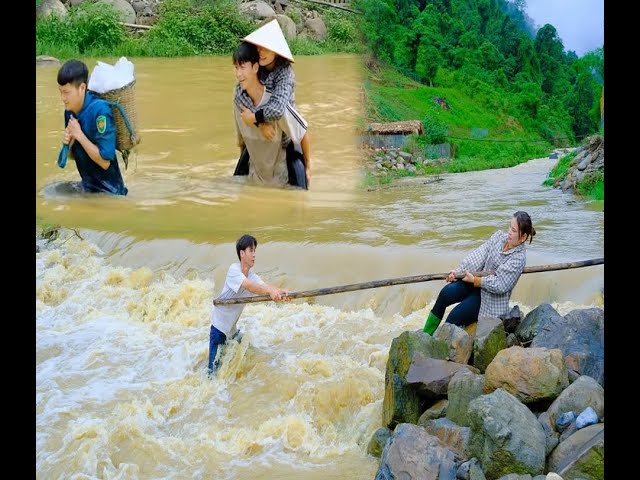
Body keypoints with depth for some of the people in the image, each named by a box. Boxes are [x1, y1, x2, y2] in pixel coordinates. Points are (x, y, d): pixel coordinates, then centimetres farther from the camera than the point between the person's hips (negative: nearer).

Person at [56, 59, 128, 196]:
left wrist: (79, 135, -22)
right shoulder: (70, 111, -1)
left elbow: (105, 162, -25)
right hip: (87, 186, 7)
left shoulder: (100, 111, -23)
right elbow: (73, 156, 10)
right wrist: (68, 145, -11)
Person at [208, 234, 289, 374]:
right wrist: (270, 291, -48)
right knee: (215, 366, -4)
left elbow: (263, 286, -18)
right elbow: (248, 286, -34)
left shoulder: (252, 276, 0)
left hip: (232, 326, 6)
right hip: (219, 325, -6)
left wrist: (281, 292, -39)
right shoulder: (234, 269, -18)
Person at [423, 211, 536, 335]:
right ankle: (425, 335, -13)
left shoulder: (519, 258, -19)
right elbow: (478, 255, -4)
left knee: (454, 317, -19)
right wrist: (459, 270, -16)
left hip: (491, 298, -6)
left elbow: (500, 285, -23)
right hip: (478, 281, 6)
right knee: (446, 293, -19)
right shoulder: (499, 236, 1)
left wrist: (474, 280, -20)